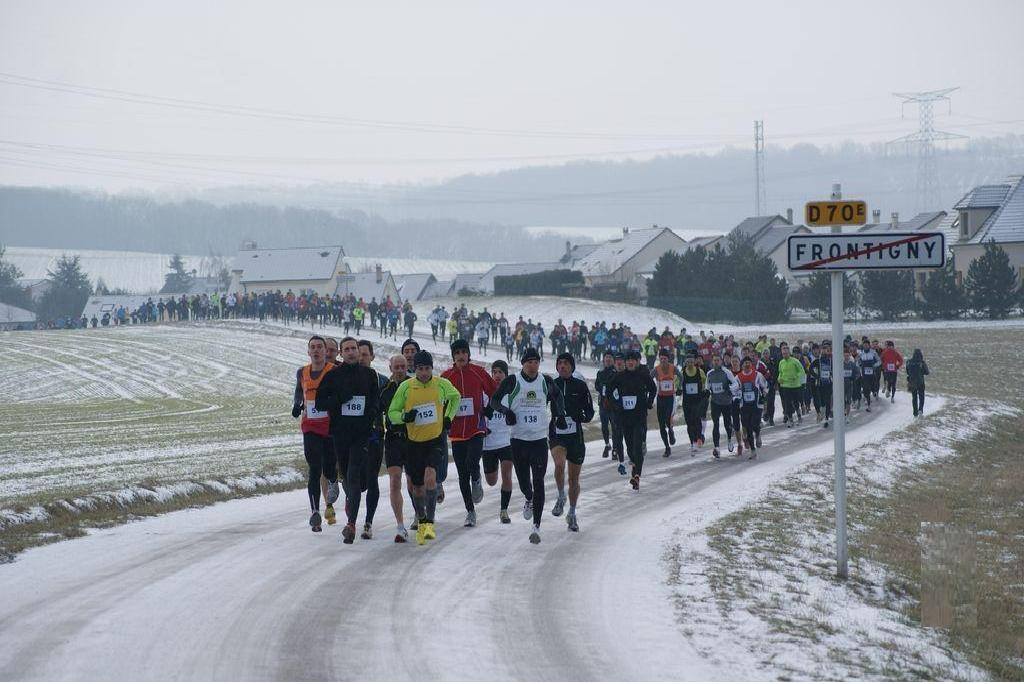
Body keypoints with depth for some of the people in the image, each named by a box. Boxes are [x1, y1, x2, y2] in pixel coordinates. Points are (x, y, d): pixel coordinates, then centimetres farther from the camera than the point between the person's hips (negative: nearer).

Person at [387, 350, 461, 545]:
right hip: (414, 442, 1)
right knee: (417, 486, 9)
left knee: (430, 477, -24)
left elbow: (455, 397, 20)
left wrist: (449, 417, 9)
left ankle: (430, 522, -19)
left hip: (436, 440, -1)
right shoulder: (405, 387, -6)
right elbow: (392, 413, 0)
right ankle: (421, 522, 32)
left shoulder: (442, 384, -3)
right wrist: (405, 416, -20)